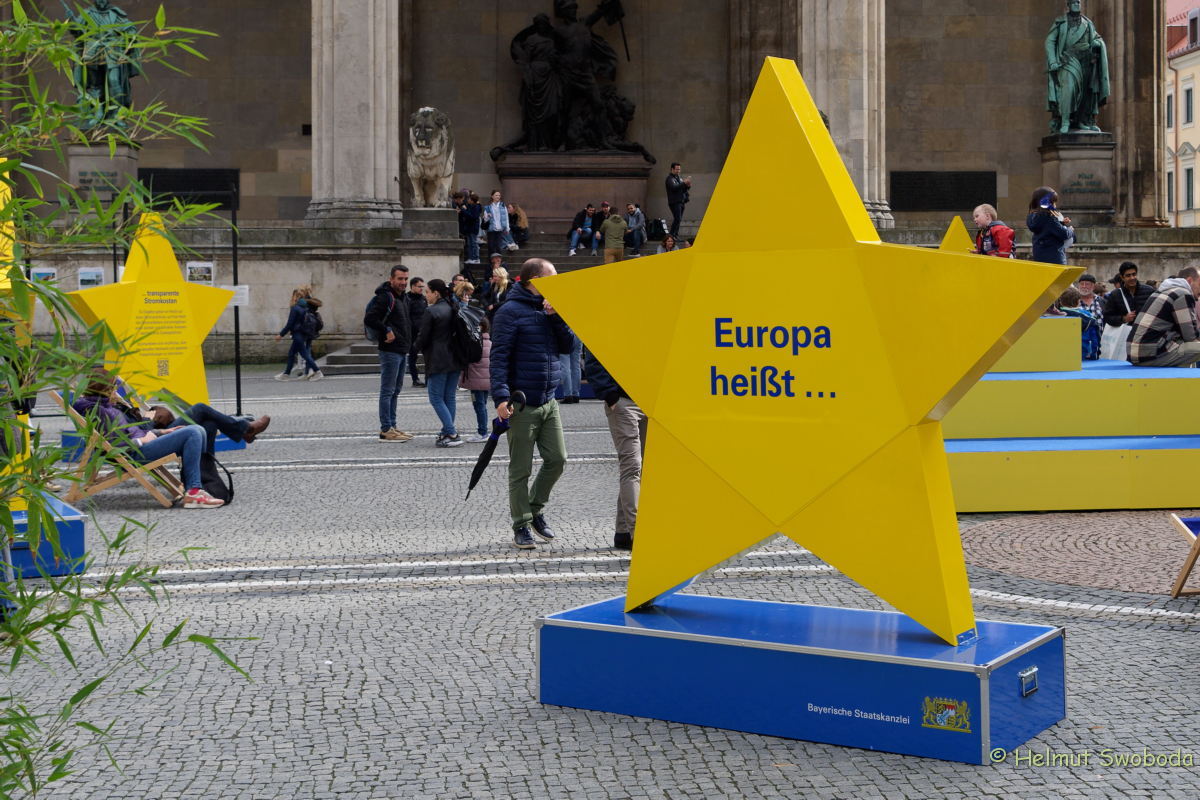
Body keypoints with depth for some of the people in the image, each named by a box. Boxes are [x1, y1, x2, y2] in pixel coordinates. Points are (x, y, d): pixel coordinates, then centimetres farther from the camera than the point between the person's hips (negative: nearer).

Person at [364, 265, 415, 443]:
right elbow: (369, 319, -24)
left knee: (395, 390, 15)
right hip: (390, 350, -10)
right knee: (387, 391, -6)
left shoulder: (400, 297, 16)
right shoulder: (385, 297, -15)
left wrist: (409, 344, 14)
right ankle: (386, 430, -3)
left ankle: (392, 426, 22)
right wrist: (387, 331, -20)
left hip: (401, 350, 10)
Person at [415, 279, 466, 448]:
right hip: (455, 360, 7)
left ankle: (452, 434, -11)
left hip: (438, 361, -7)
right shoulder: (454, 309, 9)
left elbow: (423, 338, -9)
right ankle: (447, 432, 14)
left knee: (436, 398, -2)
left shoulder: (431, 311, -12)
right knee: (449, 397, 12)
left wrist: (419, 347, 11)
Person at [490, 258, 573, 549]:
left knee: (557, 459, 7)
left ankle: (536, 509, 27)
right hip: (521, 404, -7)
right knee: (521, 469, 1)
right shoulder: (511, 312, -9)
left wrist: (556, 317, -4)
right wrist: (501, 397, -23)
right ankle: (521, 526, 10)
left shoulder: (549, 309, 14)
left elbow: (567, 346, 10)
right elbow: (499, 357, -14)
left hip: (548, 402, 7)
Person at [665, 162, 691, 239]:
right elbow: (674, 187, -22)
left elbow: (684, 188, 20)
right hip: (674, 202, -8)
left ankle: (676, 235, 14)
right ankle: (672, 235, -12)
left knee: (679, 219, 8)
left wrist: (688, 185, -2)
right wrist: (684, 183, -28)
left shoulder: (680, 177, 19)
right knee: (677, 219, -16)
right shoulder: (670, 178, -6)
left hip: (681, 201, 8)